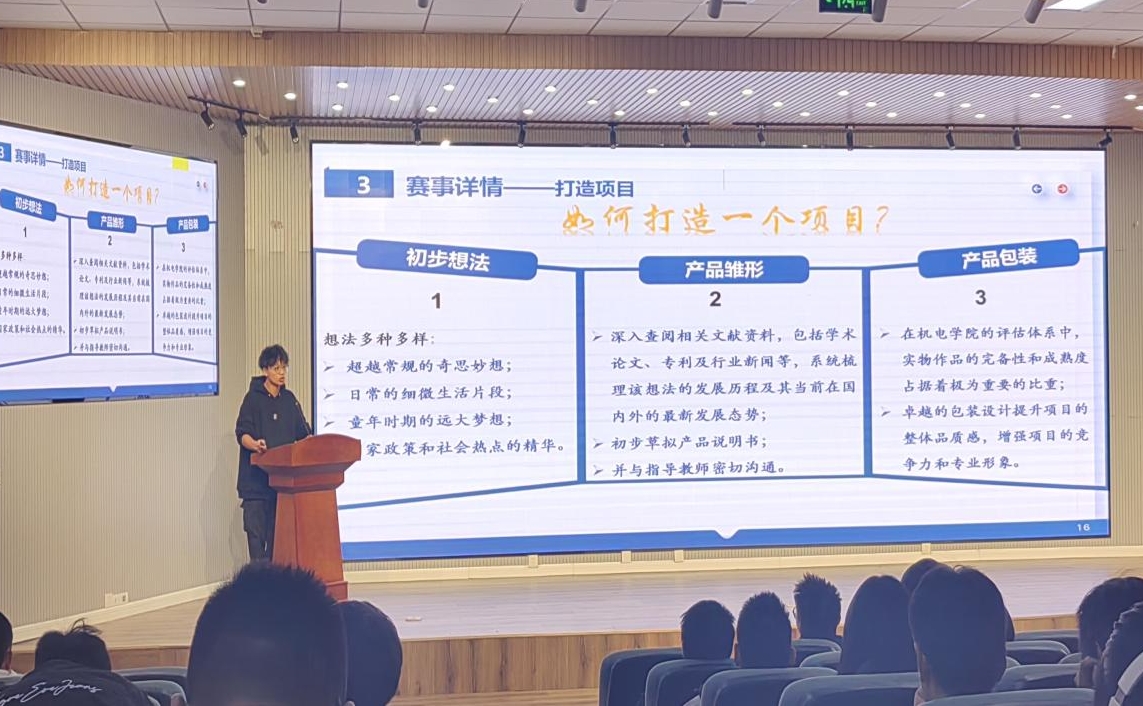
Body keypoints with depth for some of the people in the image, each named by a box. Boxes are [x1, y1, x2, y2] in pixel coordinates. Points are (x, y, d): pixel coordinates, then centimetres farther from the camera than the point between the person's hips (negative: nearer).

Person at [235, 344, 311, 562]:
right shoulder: (253, 398, -2)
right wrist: (255, 445, -30)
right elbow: (242, 433, -9)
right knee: (257, 531, -5)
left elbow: (302, 433, 15)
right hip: (257, 477, -4)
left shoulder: (289, 399, 13)